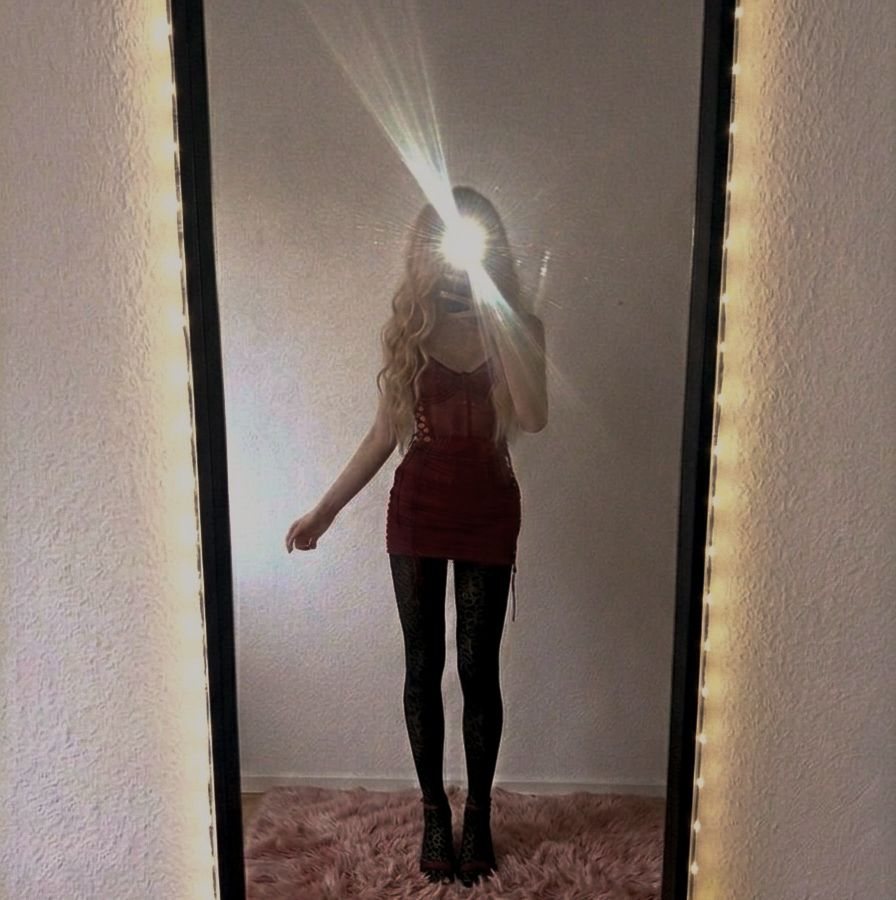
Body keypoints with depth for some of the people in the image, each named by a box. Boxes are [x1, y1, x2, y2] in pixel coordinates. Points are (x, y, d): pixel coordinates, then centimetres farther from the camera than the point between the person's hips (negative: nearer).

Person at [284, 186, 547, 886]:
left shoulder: (520, 326, -3)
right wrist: (324, 510, 4)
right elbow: (385, 434, 6)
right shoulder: (408, 328, 1)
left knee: (479, 670, 6)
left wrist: (491, 310, -22)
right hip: (417, 512, 2)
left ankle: (479, 814, 28)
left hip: (488, 514, -1)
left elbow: (534, 417, -22)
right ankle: (434, 812, 30)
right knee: (423, 668, 9)